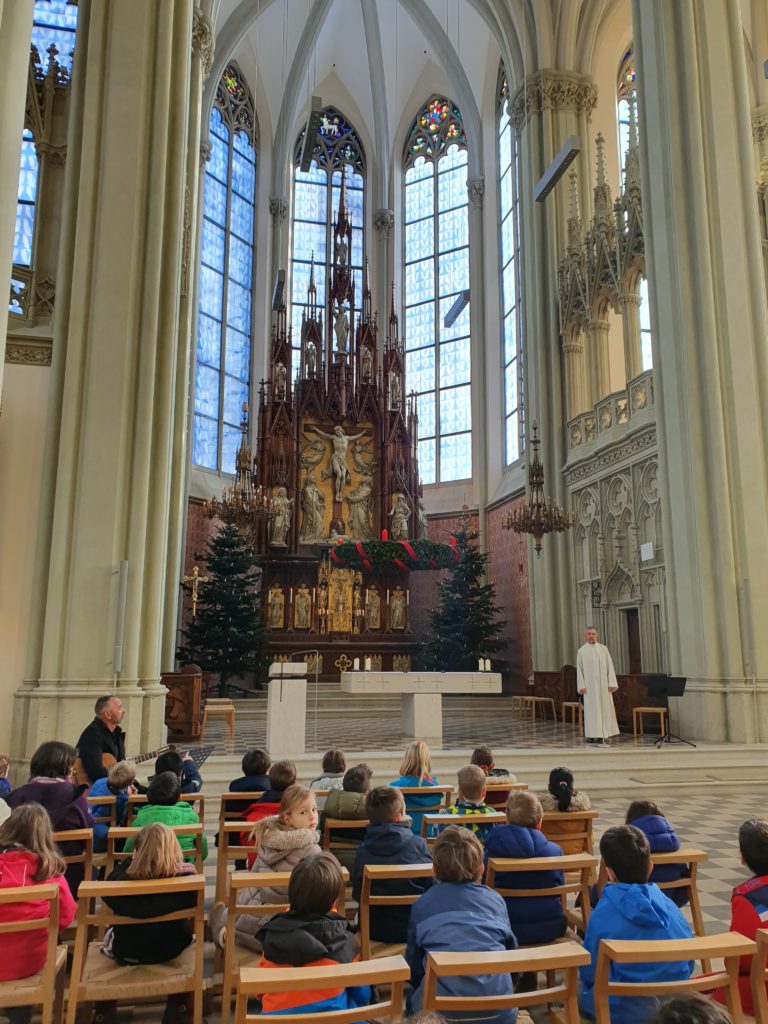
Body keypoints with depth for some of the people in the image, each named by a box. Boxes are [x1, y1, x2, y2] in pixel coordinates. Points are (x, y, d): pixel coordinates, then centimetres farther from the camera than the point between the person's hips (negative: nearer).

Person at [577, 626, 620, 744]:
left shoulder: (603, 649, 6)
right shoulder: (581, 651, 2)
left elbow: (610, 666, 4)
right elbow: (579, 670, 1)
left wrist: (612, 683, -5)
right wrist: (581, 686, -8)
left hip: (603, 685, 2)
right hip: (590, 685, -2)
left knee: (605, 709, 3)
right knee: (591, 710, -1)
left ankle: (604, 734, 10)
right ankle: (592, 735, 3)